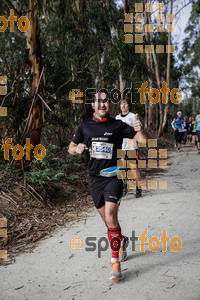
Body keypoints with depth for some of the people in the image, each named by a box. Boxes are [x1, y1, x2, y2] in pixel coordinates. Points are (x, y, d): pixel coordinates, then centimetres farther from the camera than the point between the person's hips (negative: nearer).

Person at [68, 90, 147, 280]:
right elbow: (71, 147, 14)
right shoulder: (85, 126, 6)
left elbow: (143, 140, -2)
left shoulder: (118, 126, -2)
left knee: (110, 216, -17)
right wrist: (77, 149, -10)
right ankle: (121, 241, 42)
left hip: (113, 177, -3)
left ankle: (115, 262, -5)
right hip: (94, 178, 4)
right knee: (106, 218, 14)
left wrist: (139, 130, -24)